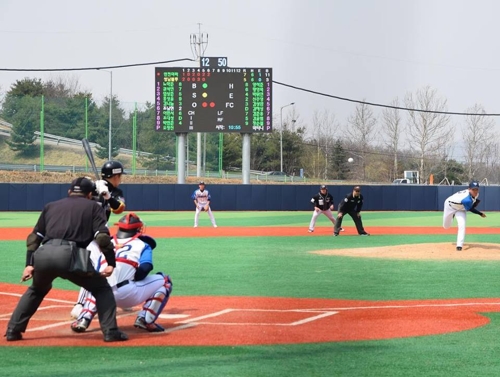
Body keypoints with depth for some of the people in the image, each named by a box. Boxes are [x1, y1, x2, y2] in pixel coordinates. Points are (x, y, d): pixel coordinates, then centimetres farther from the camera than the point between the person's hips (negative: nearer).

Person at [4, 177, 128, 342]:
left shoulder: (51, 206, 32)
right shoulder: (93, 206, 21)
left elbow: (34, 236, 23)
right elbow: (102, 236, 4)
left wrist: (29, 264, 19)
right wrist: (111, 262, 2)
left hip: (43, 254, 4)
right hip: (69, 255, -4)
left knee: (36, 290, 33)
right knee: (101, 288, 16)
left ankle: (13, 330, 26)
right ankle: (110, 331, 2)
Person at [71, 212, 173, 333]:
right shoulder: (143, 245, 14)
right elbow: (145, 268, -5)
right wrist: (134, 278, 11)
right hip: (129, 295, -4)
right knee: (165, 281, 19)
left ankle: (84, 319, 17)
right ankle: (145, 319, 1)